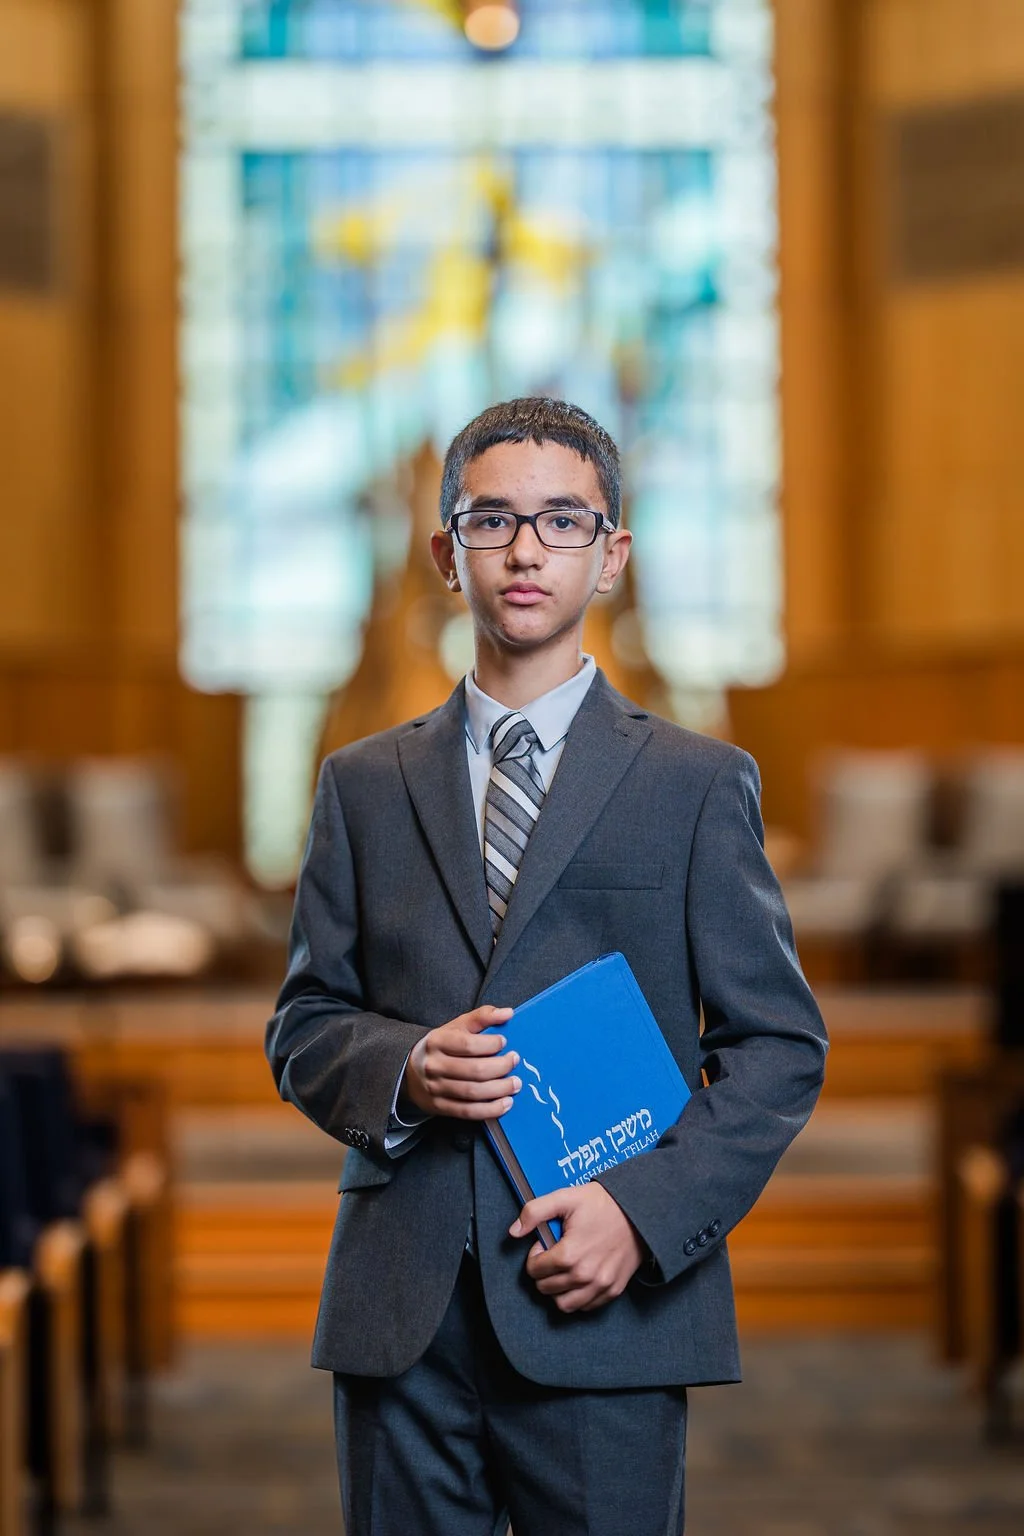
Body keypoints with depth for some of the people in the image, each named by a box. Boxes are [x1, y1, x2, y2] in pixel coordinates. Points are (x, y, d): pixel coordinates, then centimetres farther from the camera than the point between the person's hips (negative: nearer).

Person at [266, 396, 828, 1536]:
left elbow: (781, 1043, 2)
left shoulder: (699, 785, 5)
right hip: (399, 1313, 2)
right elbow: (303, 1026, 13)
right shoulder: (364, 786, 13)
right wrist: (402, 1069, -9)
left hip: (607, 1309, -2)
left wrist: (644, 1208, -11)